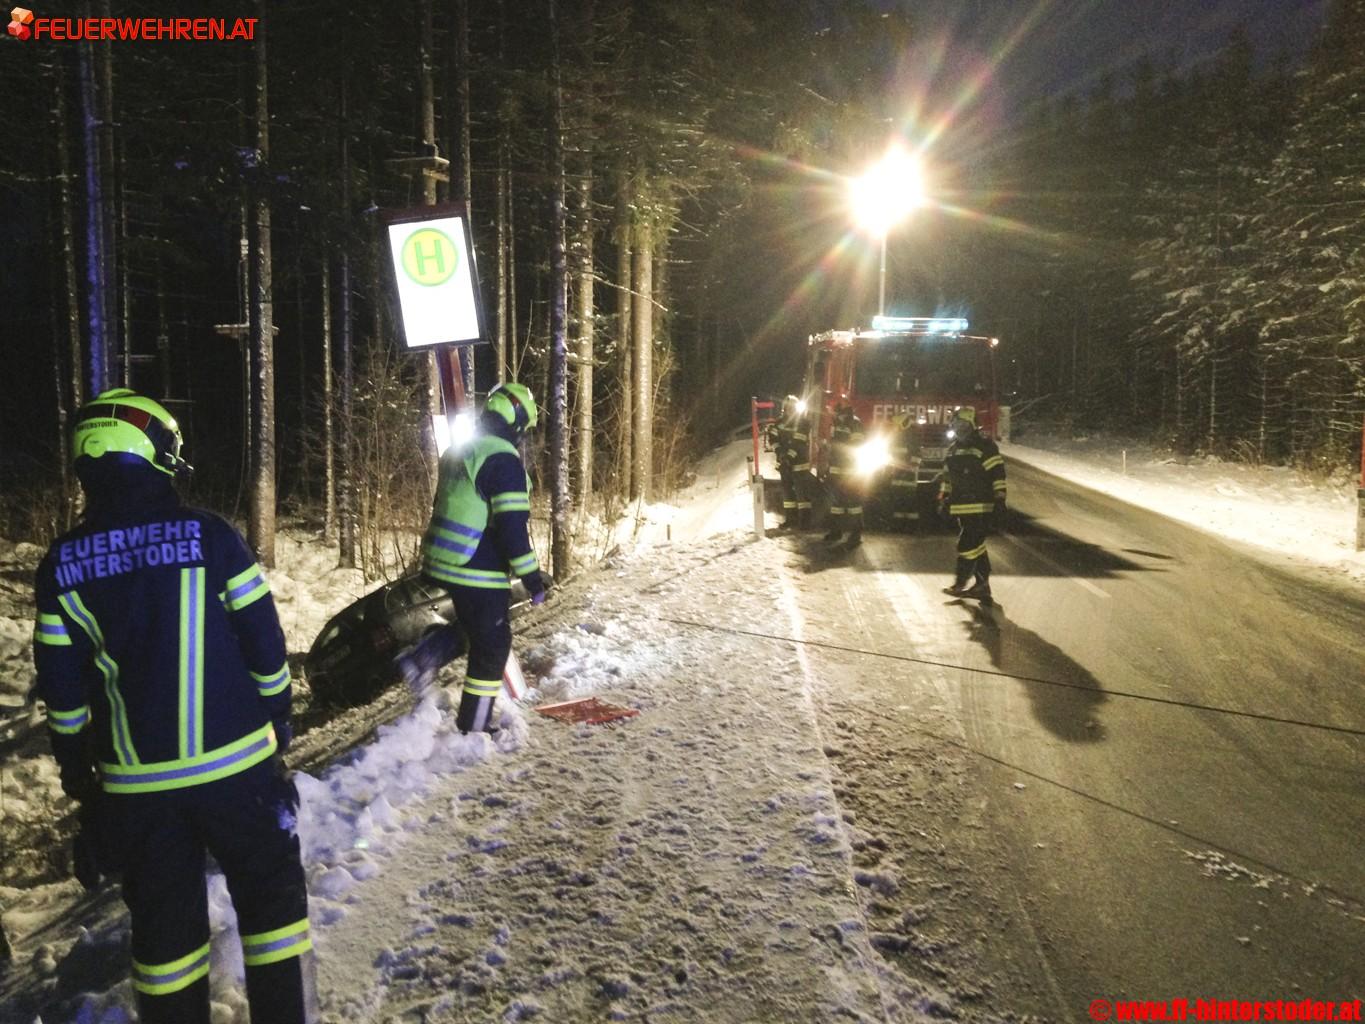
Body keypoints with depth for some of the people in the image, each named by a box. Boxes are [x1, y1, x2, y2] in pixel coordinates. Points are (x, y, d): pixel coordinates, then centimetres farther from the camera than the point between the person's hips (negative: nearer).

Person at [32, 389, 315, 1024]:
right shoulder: (208, 536, -12)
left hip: (135, 781, 3)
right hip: (235, 762, -3)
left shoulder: (63, 564, -2)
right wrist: (278, 715, 8)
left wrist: (73, 759, 17)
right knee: (271, 897, 13)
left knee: (164, 922, 18)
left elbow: (61, 682, 4)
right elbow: (264, 641, -7)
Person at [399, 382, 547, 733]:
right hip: (480, 572, -8)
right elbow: (513, 526, -22)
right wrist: (532, 577, -15)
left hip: (443, 562, 8)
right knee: (492, 645, 6)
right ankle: (474, 727, 14)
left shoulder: (457, 453, 11)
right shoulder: (504, 460, -17)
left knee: (471, 626, 29)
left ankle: (423, 658, 10)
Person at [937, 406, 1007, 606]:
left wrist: (999, 501, -17)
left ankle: (961, 582, -3)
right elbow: (947, 475, 25)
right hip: (961, 506, 8)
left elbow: (997, 474, -13)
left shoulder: (984, 445, -8)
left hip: (979, 506, -8)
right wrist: (943, 498, 20)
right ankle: (982, 584, 17)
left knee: (967, 543, -11)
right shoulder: (953, 449, 16)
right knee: (976, 544, 11)